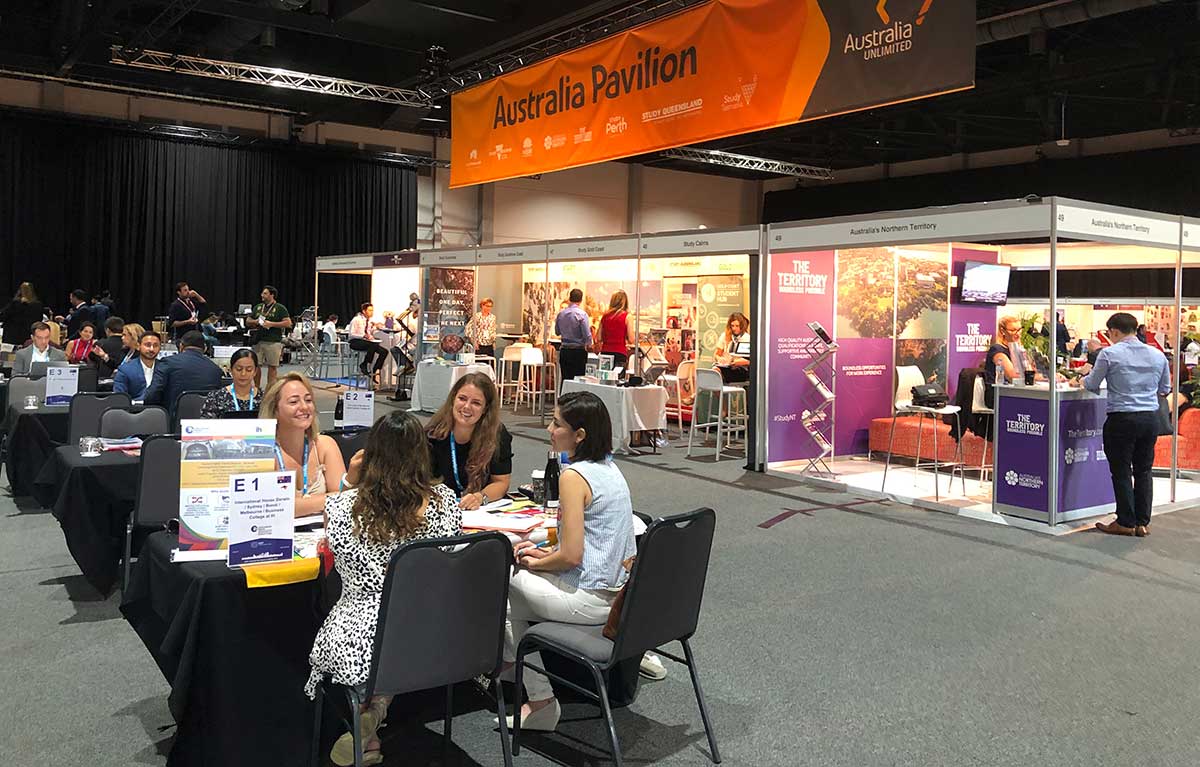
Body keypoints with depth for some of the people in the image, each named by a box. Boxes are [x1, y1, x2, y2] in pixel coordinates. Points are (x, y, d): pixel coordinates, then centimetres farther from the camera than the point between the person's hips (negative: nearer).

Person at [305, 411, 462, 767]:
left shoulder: (343, 506, -10)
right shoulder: (445, 502, -5)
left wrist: (350, 485, 10)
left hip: (364, 645, -2)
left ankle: (366, 714, 19)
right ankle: (378, 704, 19)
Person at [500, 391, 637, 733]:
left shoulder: (574, 476, -19)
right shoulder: (609, 468, 9)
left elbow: (571, 555, -21)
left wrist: (534, 563, -2)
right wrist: (546, 553, 11)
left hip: (590, 601, -9)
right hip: (619, 593, 9)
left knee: (503, 582, 9)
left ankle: (541, 700, 12)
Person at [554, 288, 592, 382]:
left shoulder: (561, 313, 3)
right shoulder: (581, 314, -12)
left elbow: (557, 332, 16)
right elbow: (587, 335, -13)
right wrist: (589, 345, 5)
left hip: (564, 351, 5)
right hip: (578, 352, -5)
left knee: (565, 379, 8)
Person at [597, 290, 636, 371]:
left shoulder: (605, 316, 7)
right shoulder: (627, 316, -3)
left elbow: (599, 339, 9)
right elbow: (631, 340, -7)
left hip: (605, 352, 4)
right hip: (620, 353, -4)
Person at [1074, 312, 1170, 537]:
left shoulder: (1109, 354, -8)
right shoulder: (1158, 355, 7)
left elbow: (1092, 385, 0)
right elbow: (1165, 389, 17)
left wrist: (1081, 381, 21)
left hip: (1121, 419, -5)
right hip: (1150, 417, 5)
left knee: (1121, 471, 4)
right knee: (1144, 470, 12)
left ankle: (1126, 523, 8)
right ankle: (1142, 522, 14)